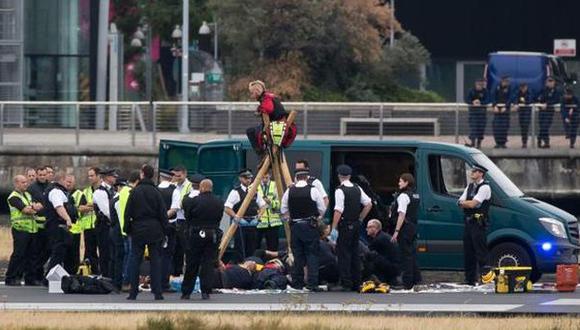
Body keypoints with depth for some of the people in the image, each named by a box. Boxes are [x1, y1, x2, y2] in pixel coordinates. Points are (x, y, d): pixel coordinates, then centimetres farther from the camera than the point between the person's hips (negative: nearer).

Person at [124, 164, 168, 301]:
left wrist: (127, 228, 6)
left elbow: (127, 212, -2)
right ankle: (157, 292, -1)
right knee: (155, 260, 4)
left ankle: (133, 292, 4)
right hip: (154, 230, 1)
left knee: (135, 260, 6)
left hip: (138, 230, -1)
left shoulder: (135, 191, -4)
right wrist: (164, 230, 6)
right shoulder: (156, 192, -3)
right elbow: (163, 214, -1)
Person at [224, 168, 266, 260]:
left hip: (252, 224, 6)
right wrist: (236, 217, -22)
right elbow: (227, 209, -11)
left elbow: (262, 205, 21)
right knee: (241, 251, -6)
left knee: (252, 251, 8)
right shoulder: (236, 192, -6)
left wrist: (258, 216, 4)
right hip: (241, 225, -6)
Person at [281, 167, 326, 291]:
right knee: (312, 254, 0)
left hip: (295, 225, 3)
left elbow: (283, 210, 7)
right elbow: (322, 209, -2)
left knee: (297, 254, 10)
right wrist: (318, 218, 17)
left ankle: (297, 283, 12)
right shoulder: (313, 191, -8)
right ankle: (312, 283, -7)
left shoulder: (289, 191, 0)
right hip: (310, 225, -3)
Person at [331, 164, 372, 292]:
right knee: (354, 253, 13)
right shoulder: (357, 189, 7)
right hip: (356, 225, 7)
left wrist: (333, 228, -16)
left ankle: (346, 284, -7)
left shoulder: (340, 190, -14)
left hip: (345, 225, -7)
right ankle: (356, 283, 15)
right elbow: (369, 204, 10)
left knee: (343, 254, -4)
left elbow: (338, 211, -19)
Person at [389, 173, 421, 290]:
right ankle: (416, 279, 19)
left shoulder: (403, 196, -15)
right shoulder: (415, 195, 13)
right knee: (412, 253, 16)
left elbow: (402, 215, -20)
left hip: (405, 228, -9)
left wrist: (396, 231, -20)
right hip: (413, 227, 9)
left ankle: (407, 282, -4)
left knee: (406, 255, -5)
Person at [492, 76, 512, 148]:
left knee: (504, 126, -5)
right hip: (497, 108, 2)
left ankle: (503, 143, 0)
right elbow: (494, 98, 6)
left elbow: (510, 99, -5)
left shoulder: (508, 89, 1)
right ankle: (498, 143, 3)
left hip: (505, 109, -2)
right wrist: (495, 106, -9)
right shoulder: (497, 88, 6)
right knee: (496, 126, -3)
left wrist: (505, 107, -18)